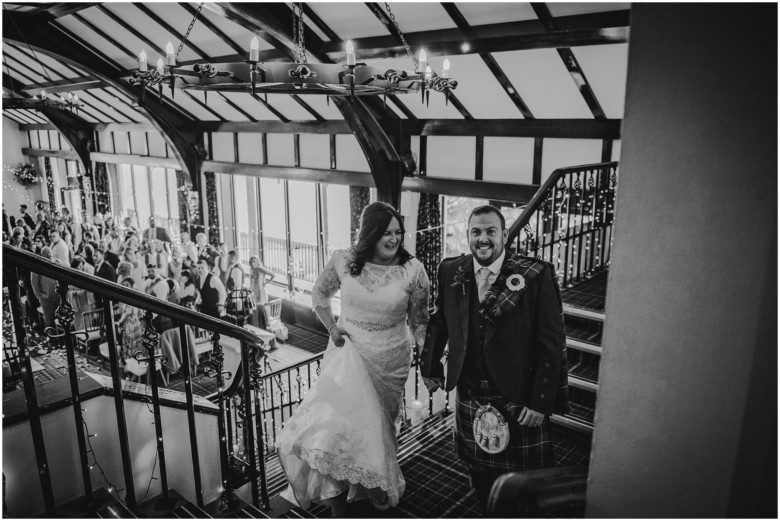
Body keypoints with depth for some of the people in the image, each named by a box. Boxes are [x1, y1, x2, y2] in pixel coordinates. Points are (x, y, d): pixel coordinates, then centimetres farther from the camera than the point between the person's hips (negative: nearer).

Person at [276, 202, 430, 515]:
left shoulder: (413, 270, -12)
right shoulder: (343, 261, -10)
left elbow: (419, 322, -2)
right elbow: (319, 295, 9)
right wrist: (332, 329, -2)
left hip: (389, 360, 0)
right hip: (347, 353, 0)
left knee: (376, 425, 16)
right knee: (339, 421, -7)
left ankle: (374, 485, 45)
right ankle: (338, 500, 14)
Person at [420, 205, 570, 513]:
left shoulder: (537, 276, -12)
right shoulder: (450, 271, 1)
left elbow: (552, 343, -12)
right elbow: (438, 323, 14)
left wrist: (541, 402, -13)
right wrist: (430, 367, 17)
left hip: (520, 404, -4)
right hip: (469, 399, 4)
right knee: (480, 477, 18)